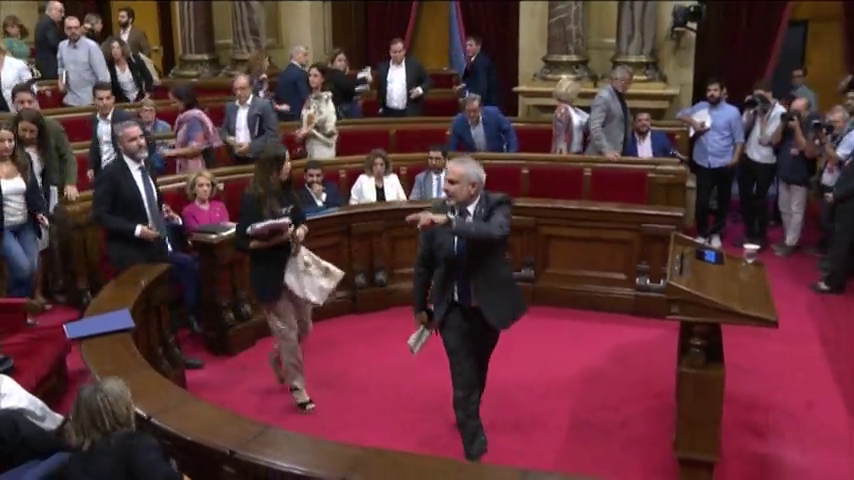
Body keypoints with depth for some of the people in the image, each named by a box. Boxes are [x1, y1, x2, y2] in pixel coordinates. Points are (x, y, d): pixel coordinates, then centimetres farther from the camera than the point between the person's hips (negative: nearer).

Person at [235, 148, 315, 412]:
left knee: (304, 327, 16)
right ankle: (297, 387, 16)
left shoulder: (288, 193, 4)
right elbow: (242, 242, -16)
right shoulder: (252, 199, -15)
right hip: (269, 275, -6)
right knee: (287, 332, 1)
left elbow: (302, 221, 16)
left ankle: (277, 359, 44)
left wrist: (300, 232, -7)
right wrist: (275, 239, -26)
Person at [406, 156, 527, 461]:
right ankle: (474, 450, 8)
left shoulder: (497, 205, -15)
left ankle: (468, 416, 52)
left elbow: (495, 233, -39)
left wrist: (449, 221, -46)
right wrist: (420, 307, 7)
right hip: (453, 309, -1)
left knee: (478, 371, 23)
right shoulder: (436, 212, -11)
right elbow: (424, 264, 0)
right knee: (464, 380, -4)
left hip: (488, 306, 1)